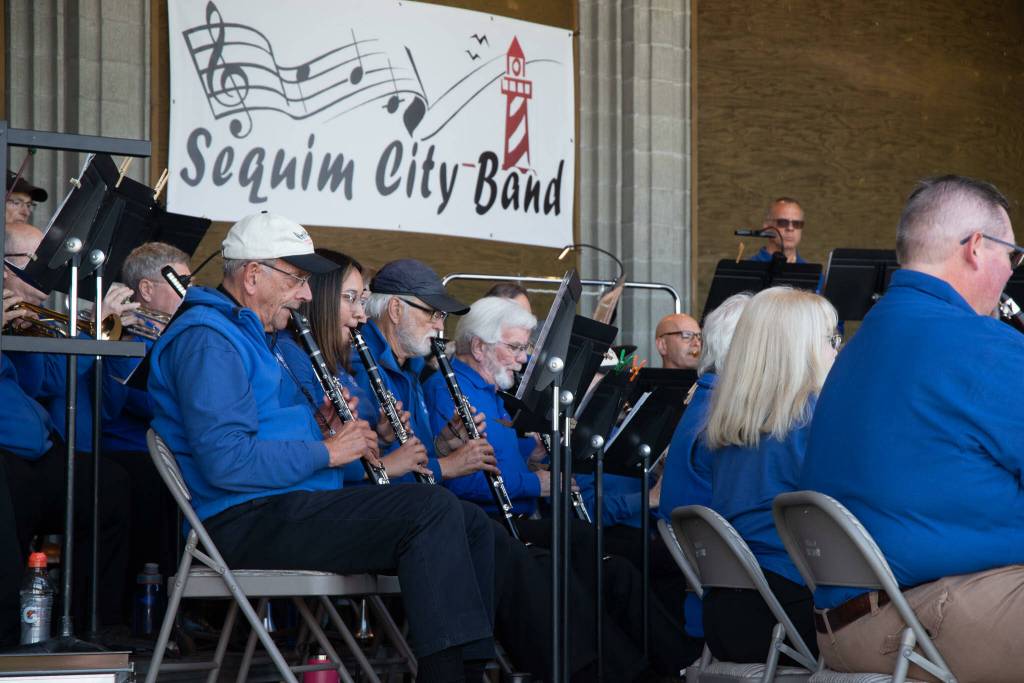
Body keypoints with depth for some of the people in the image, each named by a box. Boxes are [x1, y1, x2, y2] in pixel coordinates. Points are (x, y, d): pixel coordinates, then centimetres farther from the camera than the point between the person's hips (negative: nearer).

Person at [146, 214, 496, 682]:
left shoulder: (253, 337, 22)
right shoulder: (208, 340, -12)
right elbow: (226, 462, -24)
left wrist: (319, 422, 7)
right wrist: (326, 451, -15)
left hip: (286, 509, 11)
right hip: (245, 521, -11)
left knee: (472, 525, 4)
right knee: (433, 510, -26)